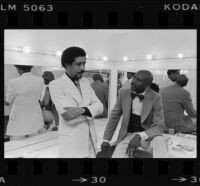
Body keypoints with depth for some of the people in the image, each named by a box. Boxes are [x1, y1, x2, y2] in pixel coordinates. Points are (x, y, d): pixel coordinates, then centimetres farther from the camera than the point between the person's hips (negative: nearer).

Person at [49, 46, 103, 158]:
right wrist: (91, 110, -7)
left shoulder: (86, 82, 9)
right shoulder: (56, 85, -10)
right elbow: (69, 118, -20)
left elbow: (99, 106, -1)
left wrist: (82, 110, -20)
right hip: (72, 145, -5)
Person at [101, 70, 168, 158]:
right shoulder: (123, 93, -4)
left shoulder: (155, 98, -10)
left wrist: (140, 136, -29)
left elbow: (159, 126, -12)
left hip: (147, 135, -2)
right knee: (117, 155, -24)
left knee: (160, 142, -34)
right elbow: (114, 116, 5)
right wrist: (106, 139, 3)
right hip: (127, 135, 2)